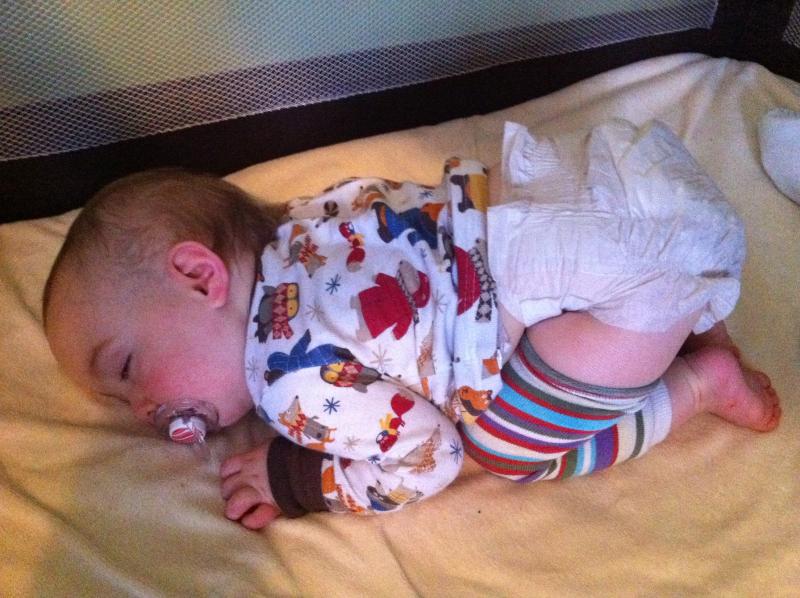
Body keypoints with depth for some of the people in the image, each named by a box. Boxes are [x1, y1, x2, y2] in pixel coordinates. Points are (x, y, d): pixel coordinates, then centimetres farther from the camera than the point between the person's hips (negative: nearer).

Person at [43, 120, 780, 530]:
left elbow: (427, 461, -10)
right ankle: (685, 320, 26)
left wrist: (298, 481, 2)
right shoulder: (293, 227, 9)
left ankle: (698, 384, 8)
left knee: (505, 444, -2)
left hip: (624, 256, -9)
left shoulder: (295, 379, -16)